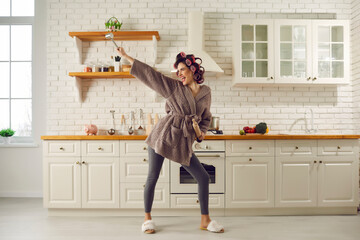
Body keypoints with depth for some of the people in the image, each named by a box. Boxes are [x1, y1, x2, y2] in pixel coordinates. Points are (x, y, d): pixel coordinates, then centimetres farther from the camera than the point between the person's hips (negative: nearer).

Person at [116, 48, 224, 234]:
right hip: (163, 134, -2)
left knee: (203, 178, 1)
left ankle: (205, 220, 17)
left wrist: (202, 132, 2)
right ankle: (147, 218, 22)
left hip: (183, 141, 3)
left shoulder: (206, 92, 9)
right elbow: (149, 73, 1)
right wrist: (126, 56, 1)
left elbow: (206, 118, 21)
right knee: (152, 178, 1)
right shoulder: (174, 86, 2)